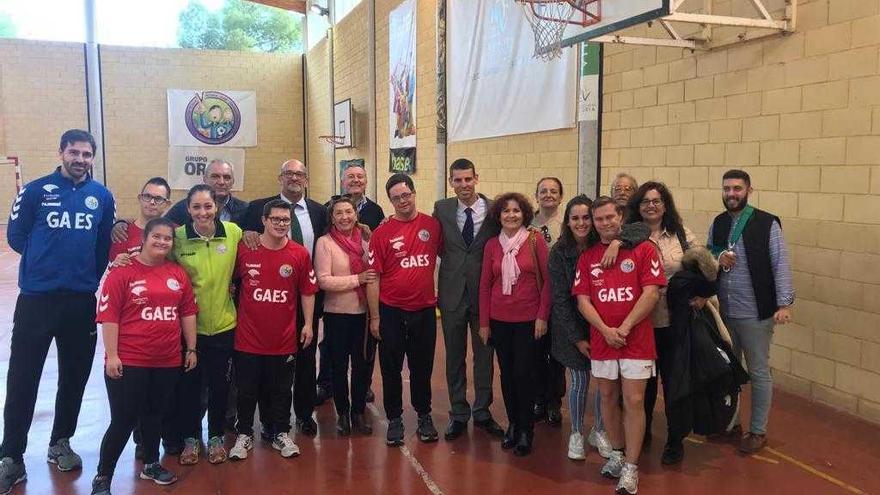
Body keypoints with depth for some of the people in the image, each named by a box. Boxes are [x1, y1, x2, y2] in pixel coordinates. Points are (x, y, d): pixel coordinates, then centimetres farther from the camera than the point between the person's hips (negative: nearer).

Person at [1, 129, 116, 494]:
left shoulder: (103, 197, 4)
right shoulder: (36, 190, -3)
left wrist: (90, 276, 6)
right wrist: (46, 262, 5)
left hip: (82, 302, 3)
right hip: (36, 299, -2)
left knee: (74, 376, 12)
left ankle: (60, 444, 31)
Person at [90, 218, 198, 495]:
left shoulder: (178, 274, 6)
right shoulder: (123, 272, -8)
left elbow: (188, 313, 11)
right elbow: (108, 316, -11)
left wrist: (191, 349, 10)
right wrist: (112, 355, -14)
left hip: (168, 361, 5)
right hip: (129, 361, -5)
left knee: (154, 415, 18)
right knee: (124, 420, 0)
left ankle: (151, 465, 34)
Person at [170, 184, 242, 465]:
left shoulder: (233, 232, -7)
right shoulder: (177, 237, -9)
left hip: (223, 323, 1)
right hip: (189, 324, -1)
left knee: (220, 383, 13)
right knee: (189, 384, 10)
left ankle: (216, 437, 31)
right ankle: (190, 438, 29)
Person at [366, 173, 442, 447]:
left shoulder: (432, 225, 0)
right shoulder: (382, 233, -6)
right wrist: (374, 317, -5)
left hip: (424, 310, 1)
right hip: (391, 312, -1)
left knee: (422, 367, 13)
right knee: (391, 369, 10)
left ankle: (424, 417, 30)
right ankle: (394, 420, 25)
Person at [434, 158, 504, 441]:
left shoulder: (494, 209, -6)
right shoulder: (442, 209, -1)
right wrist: (449, 263, -3)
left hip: (484, 293, -1)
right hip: (452, 293, 1)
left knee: (484, 356, 11)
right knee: (455, 357, 11)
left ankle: (482, 412, 28)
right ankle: (458, 414, 26)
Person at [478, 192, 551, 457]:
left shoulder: (536, 241, -5)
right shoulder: (492, 245, 4)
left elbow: (547, 280, -3)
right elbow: (485, 285, 6)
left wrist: (543, 316, -8)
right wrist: (484, 322, 5)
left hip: (528, 319, -3)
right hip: (499, 319, 3)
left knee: (524, 373, -1)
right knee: (507, 373, 9)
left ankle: (526, 431, 14)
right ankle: (513, 424, 24)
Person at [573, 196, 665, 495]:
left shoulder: (643, 249, -3)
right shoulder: (587, 257, 7)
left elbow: (651, 293, -9)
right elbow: (582, 300, 2)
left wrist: (624, 328, -14)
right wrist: (605, 330, -12)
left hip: (637, 339, -3)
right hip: (601, 341, 3)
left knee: (634, 401, -2)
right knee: (608, 398, 12)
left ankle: (631, 468, 7)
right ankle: (617, 453, 30)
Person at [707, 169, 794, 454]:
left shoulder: (767, 224, -8)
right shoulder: (718, 224, 8)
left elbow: (781, 264, -12)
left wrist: (785, 303, -20)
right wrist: (717, 259, -8)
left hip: (756, 314, -5)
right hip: (723, 312, 5)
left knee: (759, 373, 7)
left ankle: (758, 431, 21)